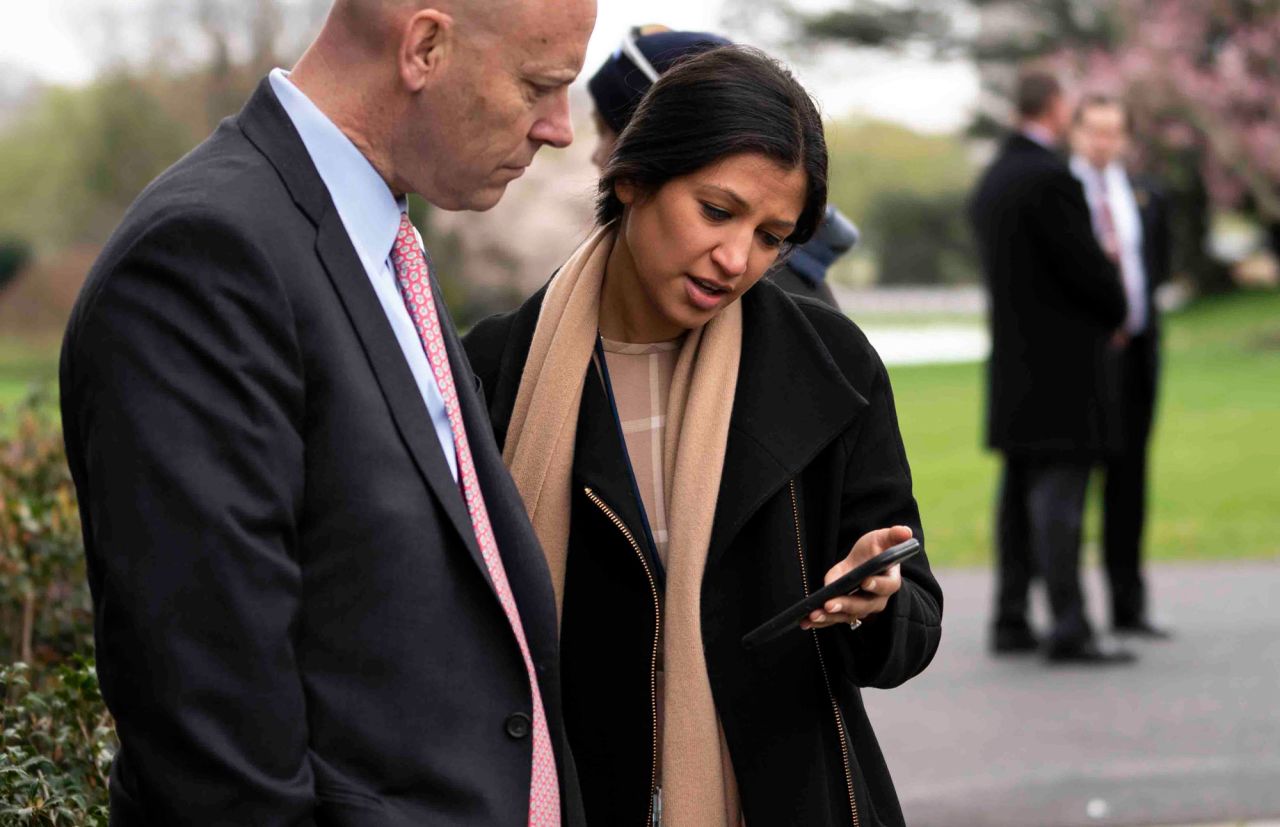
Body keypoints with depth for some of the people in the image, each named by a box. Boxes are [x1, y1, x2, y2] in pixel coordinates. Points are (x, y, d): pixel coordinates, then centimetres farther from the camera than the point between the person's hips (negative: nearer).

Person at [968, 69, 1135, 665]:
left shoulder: (992, 180, 14)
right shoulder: (1049, 178, -15)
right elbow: (1085, 264, -16)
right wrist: (1118, 313, 3)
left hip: (1012, 362, 9)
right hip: (1060, 363, -9)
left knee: (1021, 492, 12)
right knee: (1059, 491, -9)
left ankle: (1010, 621, 15)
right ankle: (1068, 628, -10)